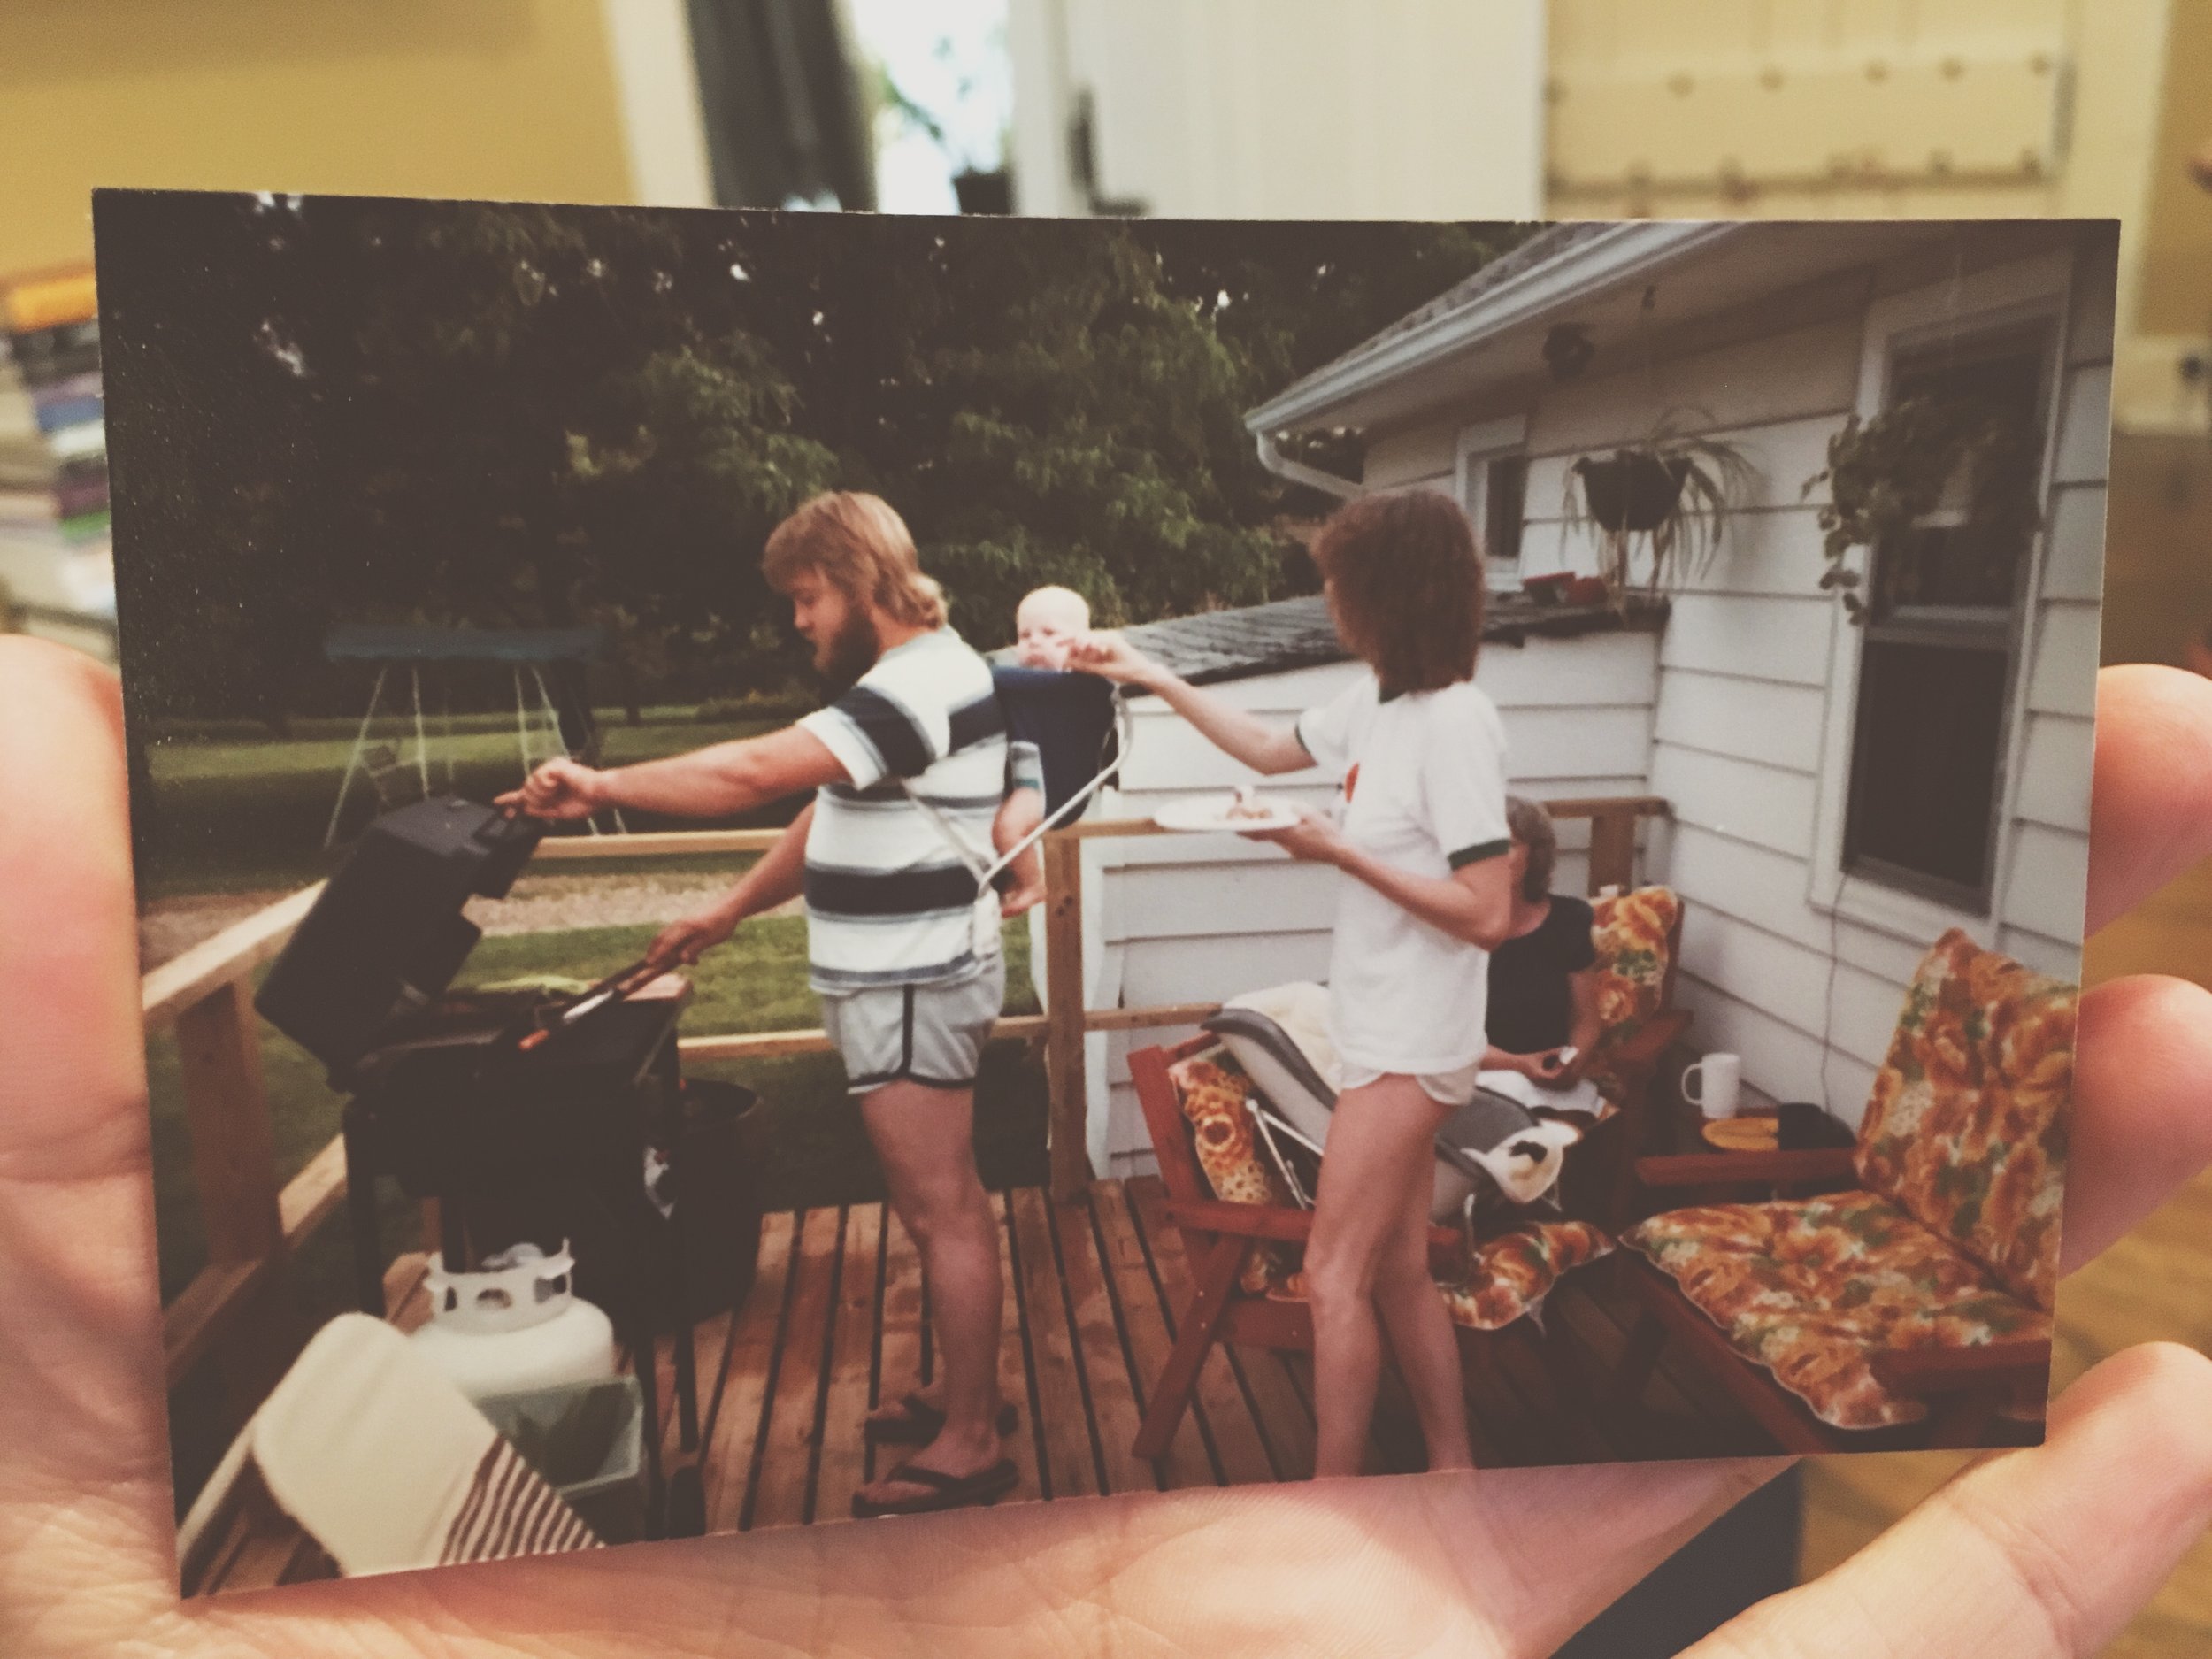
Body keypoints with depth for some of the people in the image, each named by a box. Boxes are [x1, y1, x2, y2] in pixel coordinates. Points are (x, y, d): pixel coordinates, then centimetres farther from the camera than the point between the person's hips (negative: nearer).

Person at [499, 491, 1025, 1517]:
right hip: (903, 981, 11)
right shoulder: (912, 674, 15)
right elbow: (827, 817, 19)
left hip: (911, 989, -11)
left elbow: (752, 772, -29)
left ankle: (968, 1446, 12)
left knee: (943, 1213, -1)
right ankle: (965, 1393, 33)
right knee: (945, 1202, 19)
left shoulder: (920, 682, -19)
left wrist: (600, 786, -20)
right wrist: (728, 913, 15)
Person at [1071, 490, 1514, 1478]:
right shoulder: (1377, 698, 4)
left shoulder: (1454, 724, -22)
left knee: (1334, 1276, 1)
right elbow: (1273, 749, 21)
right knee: (1398, 1275, 18)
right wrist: (1150, 676, 16)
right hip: (1383, 1030, 9)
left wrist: (1337, 850, -20)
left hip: (1411, 1044, -9)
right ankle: (1453, 1469, 34)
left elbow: (1488, 913, -24)